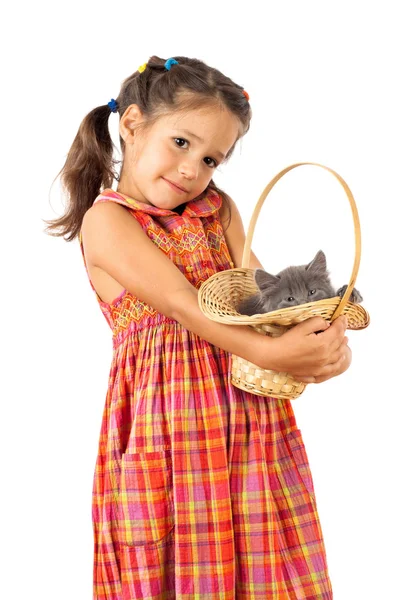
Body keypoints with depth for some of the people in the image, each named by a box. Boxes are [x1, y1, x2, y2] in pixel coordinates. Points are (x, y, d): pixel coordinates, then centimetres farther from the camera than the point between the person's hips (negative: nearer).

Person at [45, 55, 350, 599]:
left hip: (250, 414, 5)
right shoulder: (105, 219, -4)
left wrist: (321, 334, -15)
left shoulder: (219, 210, 15)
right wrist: (268, 352, -26)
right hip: (166, 412, -5)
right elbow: (182, 305, -15)